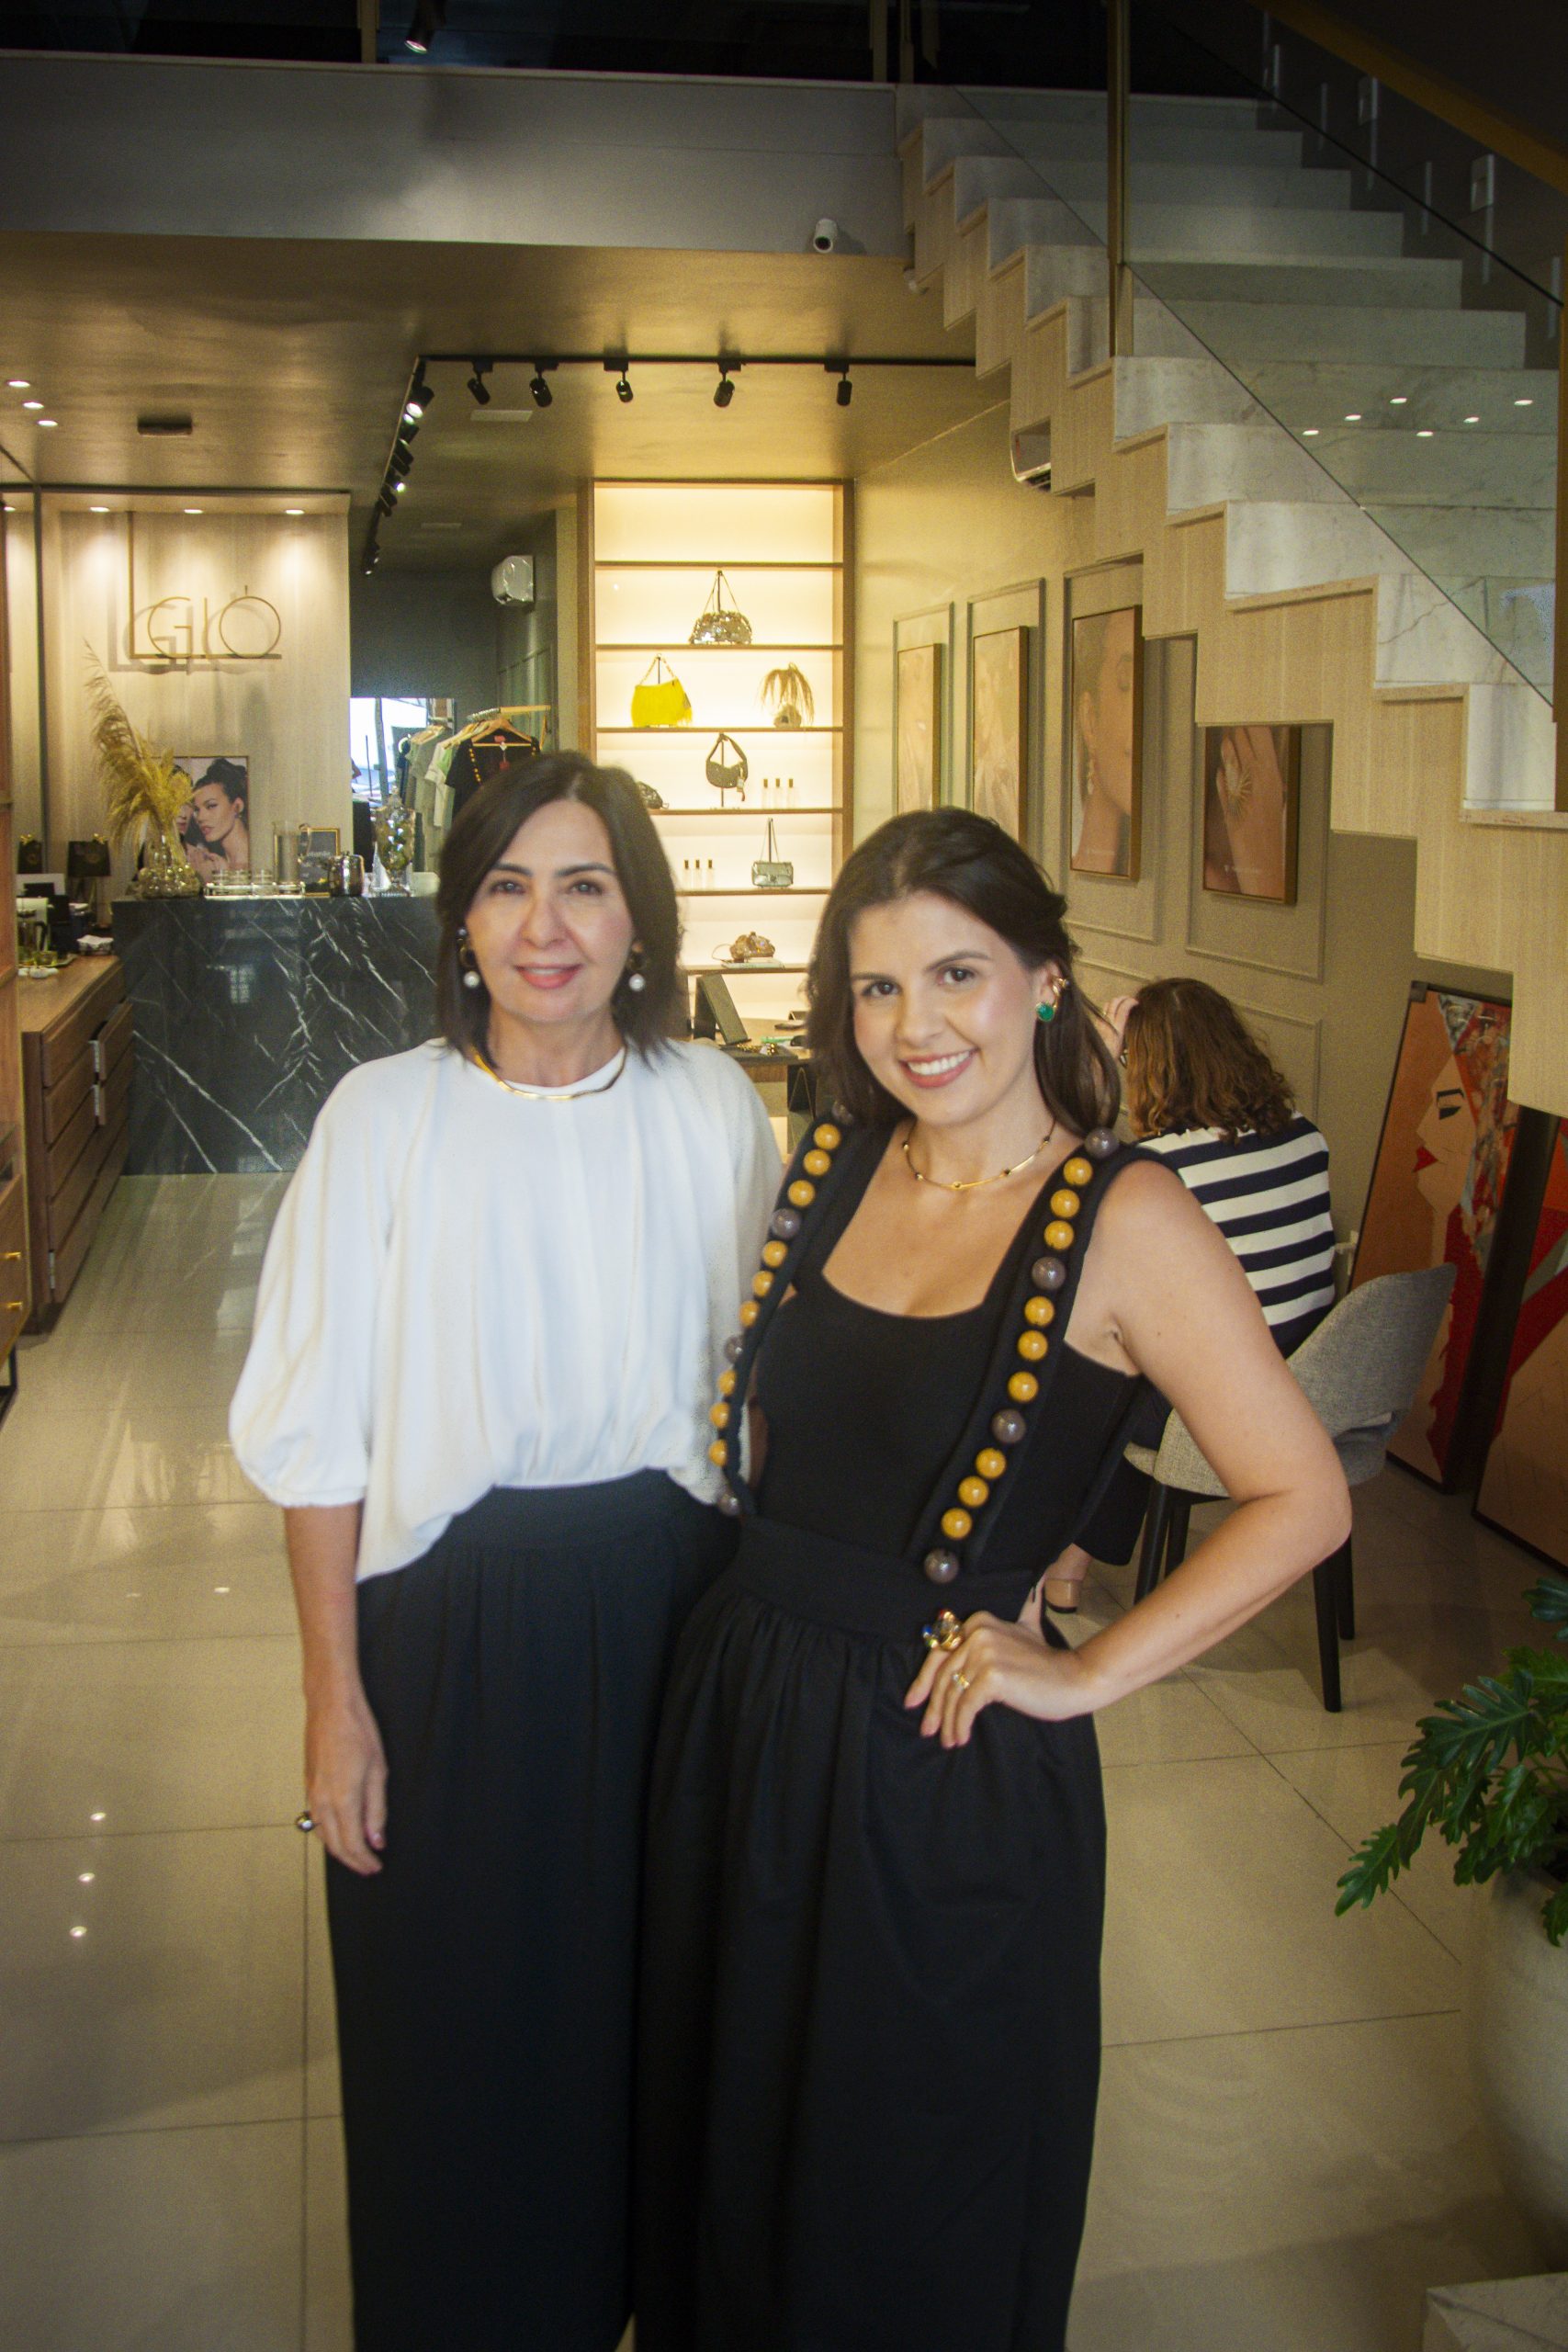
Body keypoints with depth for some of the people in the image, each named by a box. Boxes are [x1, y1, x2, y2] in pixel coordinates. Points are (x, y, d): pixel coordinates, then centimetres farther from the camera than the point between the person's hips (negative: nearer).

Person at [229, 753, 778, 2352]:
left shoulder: (715, 1110, -3)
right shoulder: (386, 1117, -8)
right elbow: (319, 1439, -6)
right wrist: (335, 1699, -6)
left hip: (667, 1612, 2)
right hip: (449, 1620, -1)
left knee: (652, 1993, 16)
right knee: (455, 2016, 12)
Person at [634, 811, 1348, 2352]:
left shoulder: (1123, 1217, -15)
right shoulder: (835, 1164, 2)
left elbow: (1301, 1498, -15)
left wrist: (1089, 1675, -13)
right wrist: (773, 1611, 6)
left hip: (945, 1762, -5)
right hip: (747, 1710, 6)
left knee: (916, 2192, 16)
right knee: (735, 2131, 24)